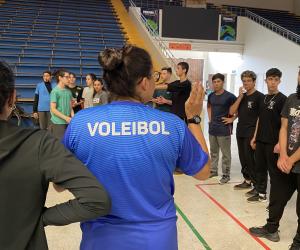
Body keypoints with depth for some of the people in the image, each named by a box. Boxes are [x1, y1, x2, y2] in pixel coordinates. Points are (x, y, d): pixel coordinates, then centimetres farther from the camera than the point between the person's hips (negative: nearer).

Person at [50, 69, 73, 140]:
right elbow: (53, 109, -10)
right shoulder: (55, 91, -8)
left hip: (68, 122, 6)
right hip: (58, 123, -6)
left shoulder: (68, 91, 10)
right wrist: (65, 118, -15)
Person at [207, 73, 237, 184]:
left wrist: (232, 119, -13)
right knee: (213, 151, 16)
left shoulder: (229, 96, -13)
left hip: (224, 129, -6)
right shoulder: (211, 96, 6)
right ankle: (213, 170, 29)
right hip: (212, 128, 6)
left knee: (225, 153, 2)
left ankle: (226, 174, 11)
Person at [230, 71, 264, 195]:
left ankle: (257, 185, 2)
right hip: (240, 132, 6)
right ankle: (247, 181, 25)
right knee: (243, 158, 12)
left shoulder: (259, 96, -6)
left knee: (250, 159, -6)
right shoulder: (241, 96, 12)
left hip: (251, 133, -6)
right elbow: (232, 112, 4)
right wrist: (240, 97, -5)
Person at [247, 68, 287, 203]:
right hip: (260, 141, 7)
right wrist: (255, 137, 15)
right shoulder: (263, 98, 12)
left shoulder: (282, 99, -8)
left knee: (274, 170, 0)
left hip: (273, 142, -6)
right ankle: (261, 193, 28)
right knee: (260, 168, 14)